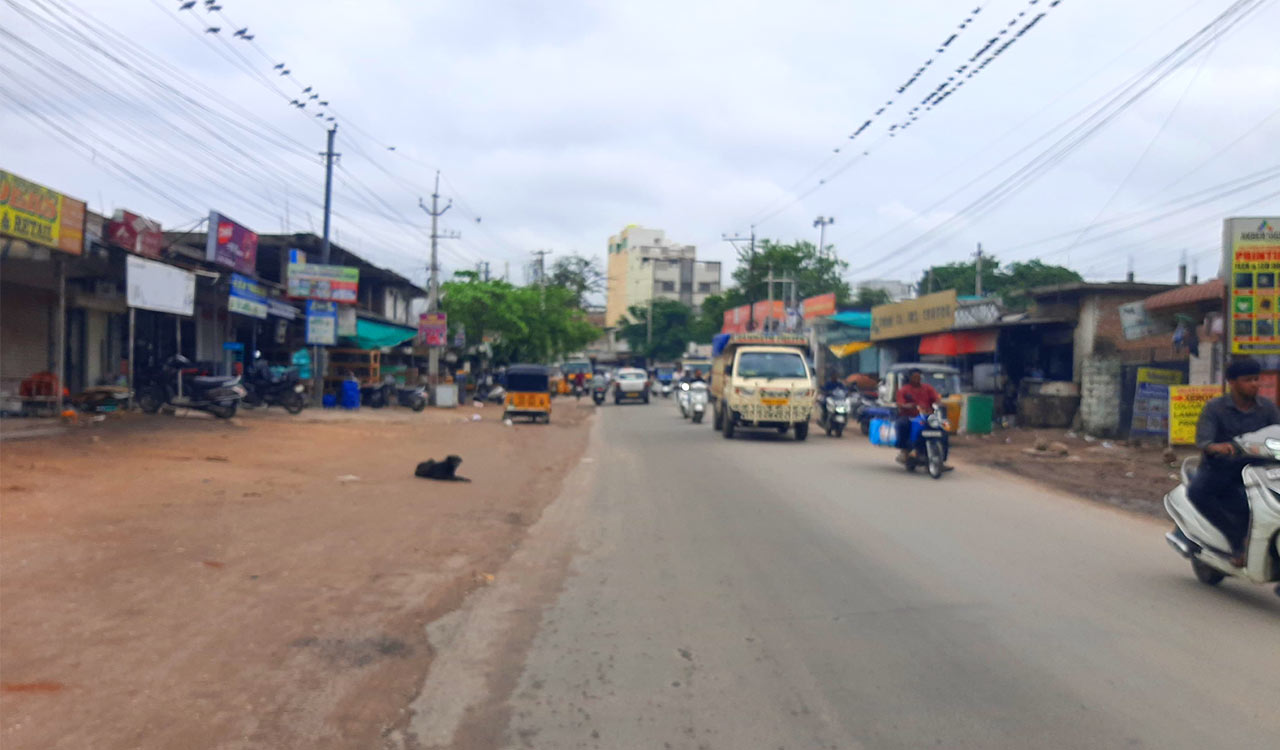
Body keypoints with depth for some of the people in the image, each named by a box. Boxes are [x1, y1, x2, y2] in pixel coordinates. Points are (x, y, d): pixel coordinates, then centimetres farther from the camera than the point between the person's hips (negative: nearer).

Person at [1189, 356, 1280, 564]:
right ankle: (1237, 540, -22)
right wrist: (1216, 447, -40)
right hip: (1218, 467, -2)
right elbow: (1202, 439, -16)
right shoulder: (1215, 407, -4)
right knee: (1196, 492, -31)